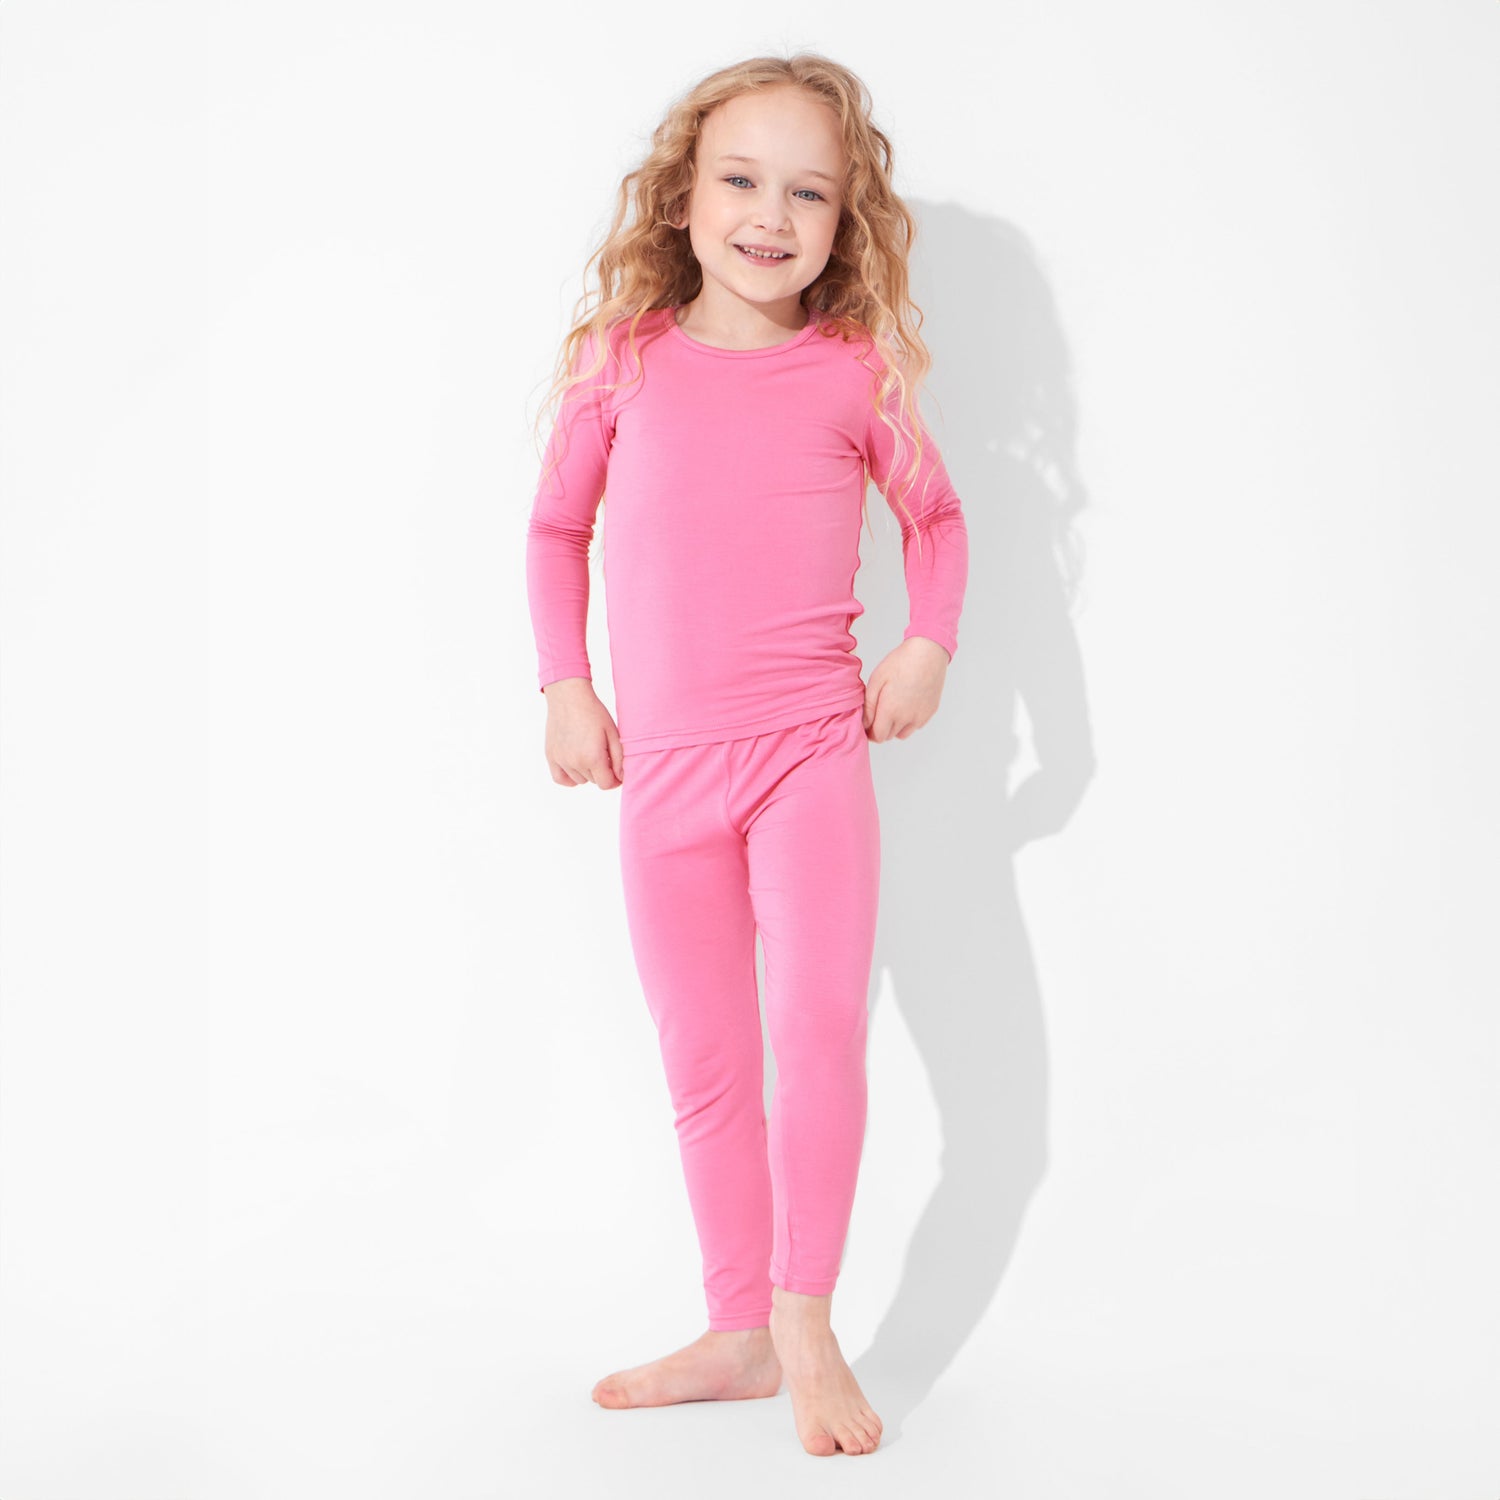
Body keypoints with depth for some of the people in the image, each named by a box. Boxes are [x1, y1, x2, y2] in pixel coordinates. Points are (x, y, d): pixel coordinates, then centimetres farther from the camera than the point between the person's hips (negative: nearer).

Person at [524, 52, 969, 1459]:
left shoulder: (855, 372, -1)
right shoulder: (623, 357, 1)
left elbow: (935, 512, 15)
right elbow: (556, 524, 13)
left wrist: (928, 646, 1)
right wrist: (564, 686, 4)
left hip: (812, 748, -2)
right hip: (663, 764, 2)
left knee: (819, 1025, -16)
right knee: (704, 1066, 9)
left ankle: (806, 1320, 2)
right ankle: (738, 1330, 23)